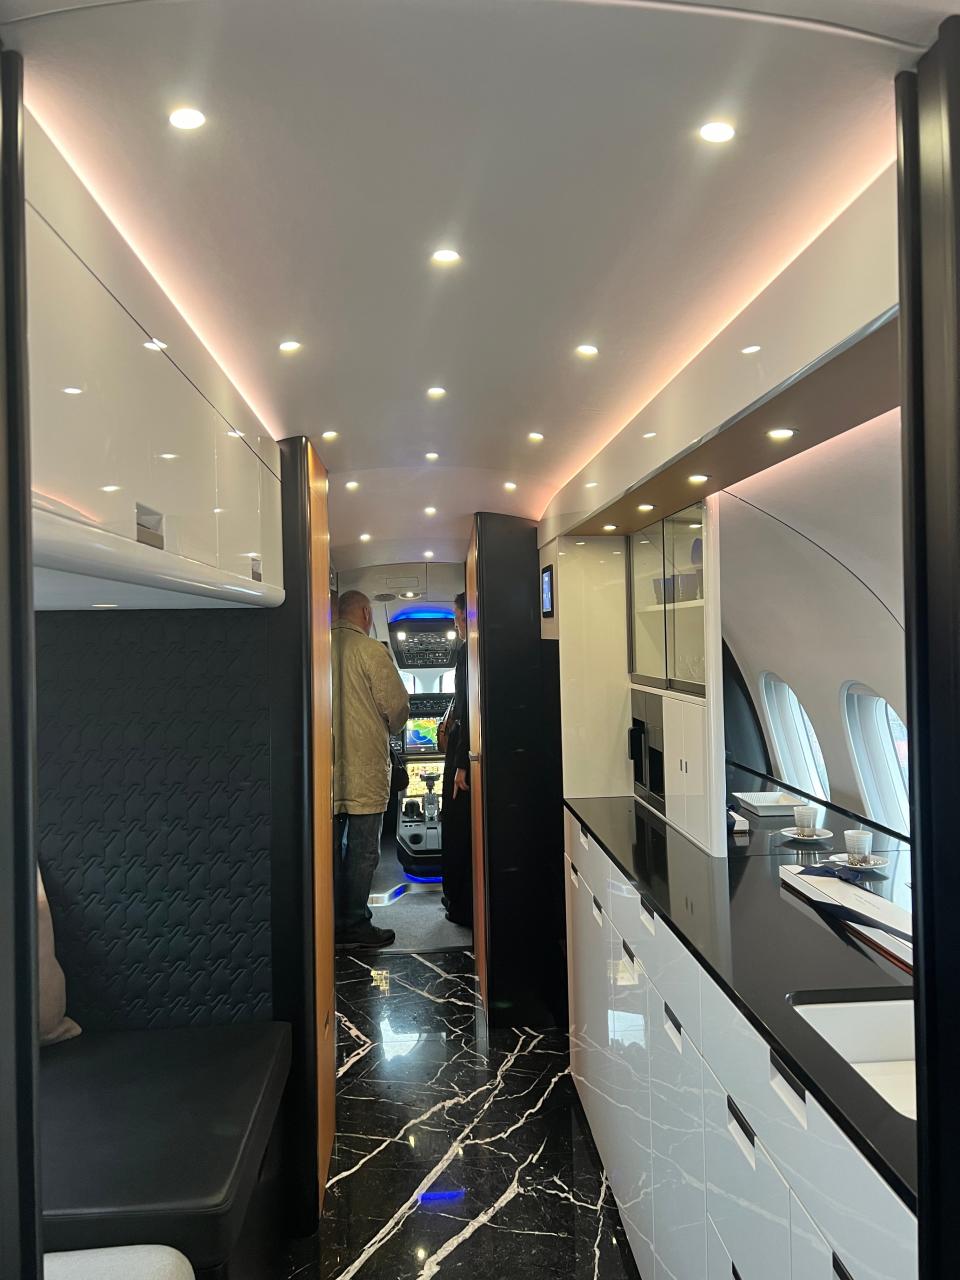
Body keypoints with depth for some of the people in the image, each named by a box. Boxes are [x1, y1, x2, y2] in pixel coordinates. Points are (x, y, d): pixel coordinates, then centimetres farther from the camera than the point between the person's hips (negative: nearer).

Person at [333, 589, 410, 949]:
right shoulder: (371, 650, -11)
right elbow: (398, 705, -10)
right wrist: (389, 729, 11)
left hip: (326, 767, 5)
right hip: (365, 770, -5)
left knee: (330, 846, 14)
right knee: (362, 850, 5)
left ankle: (332, 925, 23)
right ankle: (355, 927, 11)